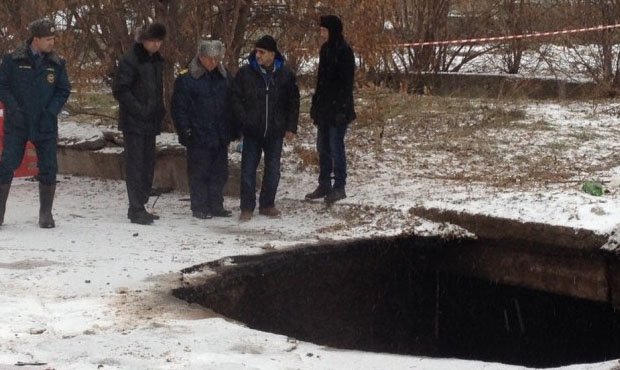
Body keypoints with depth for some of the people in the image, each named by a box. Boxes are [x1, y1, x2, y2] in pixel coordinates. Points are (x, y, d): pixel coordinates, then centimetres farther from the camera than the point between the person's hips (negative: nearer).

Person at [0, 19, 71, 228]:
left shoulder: (57, 64, 4)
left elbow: (64, 91, 7)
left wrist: (51, 111, -7)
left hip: (46, 125, 2)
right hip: (17, 124, -2)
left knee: (48, 169, 1)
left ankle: (46, 213, 13)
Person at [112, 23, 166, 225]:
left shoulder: (157, 60, 13)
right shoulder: (130, 60, -12)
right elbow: (120, 90, -16)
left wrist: (159, 110, 12)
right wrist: (140, 110, -19)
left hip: (150, 123, 8)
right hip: (133, 123, -8)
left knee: (148, 165, 10)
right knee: (135, 165, -7)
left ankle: (139, 207, 19)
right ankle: (137, 210, -7)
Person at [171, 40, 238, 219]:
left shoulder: (224, 76, 10)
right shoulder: (186, 78, -6)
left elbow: (232, 104, 17)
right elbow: (178, 107, -6)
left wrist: (233, 129, 12)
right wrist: (185, 130, -12)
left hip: (221, 136, 5)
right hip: (198, 136, -5)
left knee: (219, 172, 9)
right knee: (199, 173, 0)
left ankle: (216, 205, 19)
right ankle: (199, 208, 8)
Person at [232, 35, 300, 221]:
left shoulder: (285, 74, 0)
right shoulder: (245, 73, -3)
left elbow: (293, 102, 7)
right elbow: (235, 99, 1)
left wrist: (291, 127, 2)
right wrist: (244, 120, -10)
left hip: (275, 131, 1)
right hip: (252, 132, -1)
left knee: (273, 170, 10)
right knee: (248, 169, 0)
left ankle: (267, 204, 23)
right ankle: (247, 207, 8)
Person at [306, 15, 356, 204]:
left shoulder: (344, 51, -13)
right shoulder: (326, 49, 12)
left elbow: (346, 83, -16)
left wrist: (342, 109, -21)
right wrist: (316, 104, 15)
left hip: (337, 109, -8)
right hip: (324, 108, 8)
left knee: (336, 147, -4)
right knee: (323, 147, 12)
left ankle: (339, 187, 3)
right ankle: (324, 185, 20)